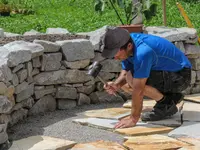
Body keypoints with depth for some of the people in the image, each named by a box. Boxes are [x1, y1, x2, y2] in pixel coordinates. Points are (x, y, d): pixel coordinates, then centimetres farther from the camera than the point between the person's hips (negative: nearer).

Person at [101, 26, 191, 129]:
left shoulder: (142, 52, -34)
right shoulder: (126, 41, -7)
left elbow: (138, 90, -31)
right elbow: (125, 72, 3)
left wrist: (133, 119, -26)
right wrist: (116, 85, -18)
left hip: (180, 76, -9)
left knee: (132, 79, -26)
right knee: (125, 83, 5)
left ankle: (166, 104, -6)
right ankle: (170, 97, 10)